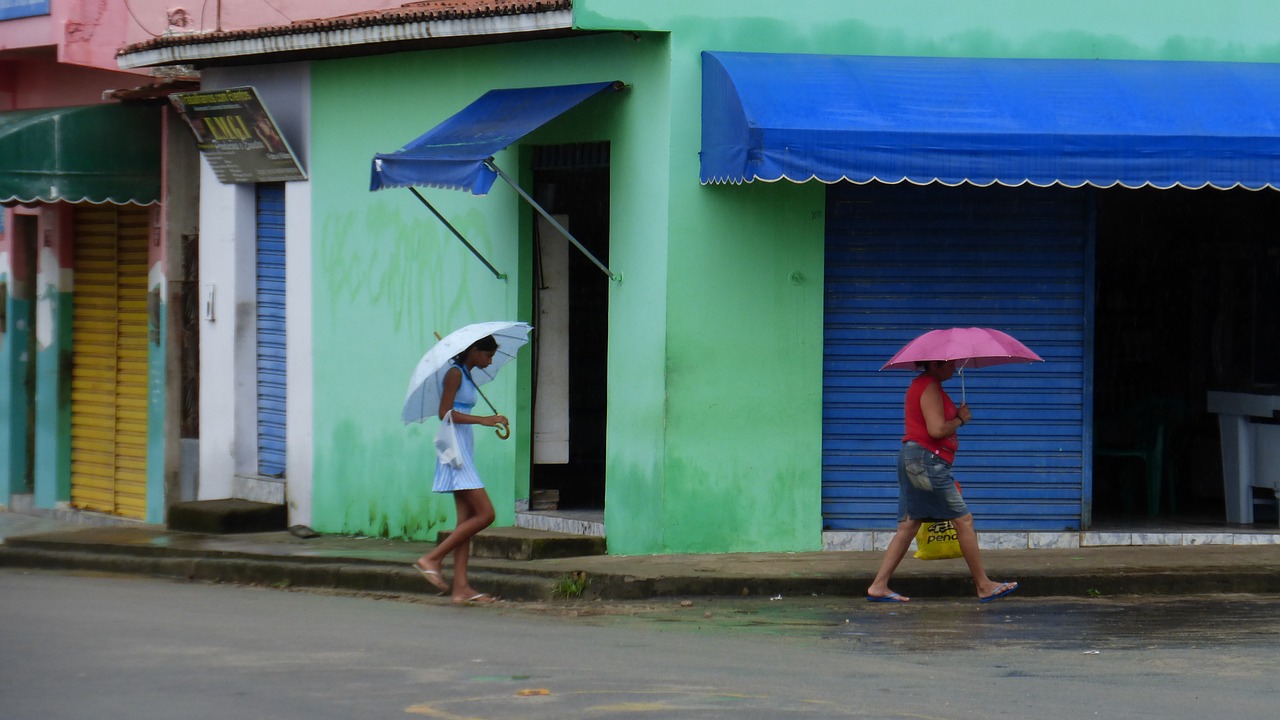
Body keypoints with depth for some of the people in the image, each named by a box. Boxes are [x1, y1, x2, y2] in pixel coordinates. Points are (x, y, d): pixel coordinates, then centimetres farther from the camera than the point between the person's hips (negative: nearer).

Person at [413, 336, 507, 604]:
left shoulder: (466, 375, 18)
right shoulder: (454, 374, -9)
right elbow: (445, 413, -16)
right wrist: (483, 420, -20)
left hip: (464, 449, 10)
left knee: (466, 519, 4)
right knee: (485, 514, -14)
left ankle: (461, 587, 0)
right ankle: (432, 559, -10)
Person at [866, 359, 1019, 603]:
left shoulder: (920, 385, 19)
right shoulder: (930, 387, -13)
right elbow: (936, 429, -22)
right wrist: (960, 419, -7)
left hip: (910, 456, 11)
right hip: (927, 459, -11)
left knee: (908, 526, 8)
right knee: (963, 520, -3)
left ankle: (878, 586, 3)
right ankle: (984, 586, 2)